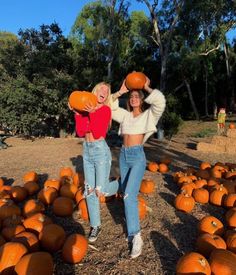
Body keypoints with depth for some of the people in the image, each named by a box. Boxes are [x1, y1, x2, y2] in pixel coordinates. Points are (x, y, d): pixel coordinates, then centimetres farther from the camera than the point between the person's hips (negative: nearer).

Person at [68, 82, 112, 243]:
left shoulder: (106, 109, -6)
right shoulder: (87, 108, 7)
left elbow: (98, 133, -17)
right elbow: (80, 133, -1)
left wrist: (92, 113, -23)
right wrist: (77, 114, -7)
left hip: (101, 150, -5)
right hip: (87, 150, 5)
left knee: (100, 191, -3)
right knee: (89, 190, 8)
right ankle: (95, 226, 23)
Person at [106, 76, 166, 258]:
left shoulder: (148, 115, 1)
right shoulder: (125, 115, 13)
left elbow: (160, 101, -15)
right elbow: (109, 108, 13)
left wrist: (147, 88, -4)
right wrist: (120, 92, 8)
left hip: (137, 156, -5)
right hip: (123, 155, 5)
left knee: (129, 195, -14)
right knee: (124, 186, 20)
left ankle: (135, 236, -8)